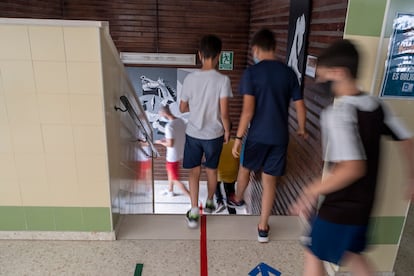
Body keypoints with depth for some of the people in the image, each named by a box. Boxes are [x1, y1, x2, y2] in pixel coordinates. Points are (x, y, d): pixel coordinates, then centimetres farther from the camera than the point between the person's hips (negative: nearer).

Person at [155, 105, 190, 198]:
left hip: (173, 157, -9)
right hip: (180, 153, 9)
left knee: (175, 180, 5)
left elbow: (170, 144, -27)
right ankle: (170, 191, 50)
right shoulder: (181, 121, -2)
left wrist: (161, 142, -8)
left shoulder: (169, 126, -27)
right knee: (170, 172, 30)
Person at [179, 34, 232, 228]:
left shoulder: (190, 78, -9)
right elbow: (224, 113, -16)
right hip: (214, 134, 0)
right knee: (212, 169, 19)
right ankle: (209, 202, 38)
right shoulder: (223, 80, -15)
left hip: (193, 134, 1)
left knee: (194, 171, 10)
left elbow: (182, 108, 0)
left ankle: (194, 213, 8)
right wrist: (227, 130, 1)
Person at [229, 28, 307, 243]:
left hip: (258, 134, -3)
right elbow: (300, 107, 5)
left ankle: (237, 200, 49)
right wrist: (301, 129, 22)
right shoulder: (288, 73, 2)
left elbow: (248, 111, -18)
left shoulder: (251, 73, -11)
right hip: (280, 136, 3)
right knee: (269, 179, 11)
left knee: (245, 167, 24)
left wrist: (238, 138, -12)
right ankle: (263, 227, 17)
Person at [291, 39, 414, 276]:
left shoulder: (337, 113, -25)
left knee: (314, 255, 13)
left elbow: (353, 168, -33)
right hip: (364, 201, 8)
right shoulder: (376, 105, 0)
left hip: (340, 205, -8)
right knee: (350, 252, 28)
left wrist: (313, 191, -24)